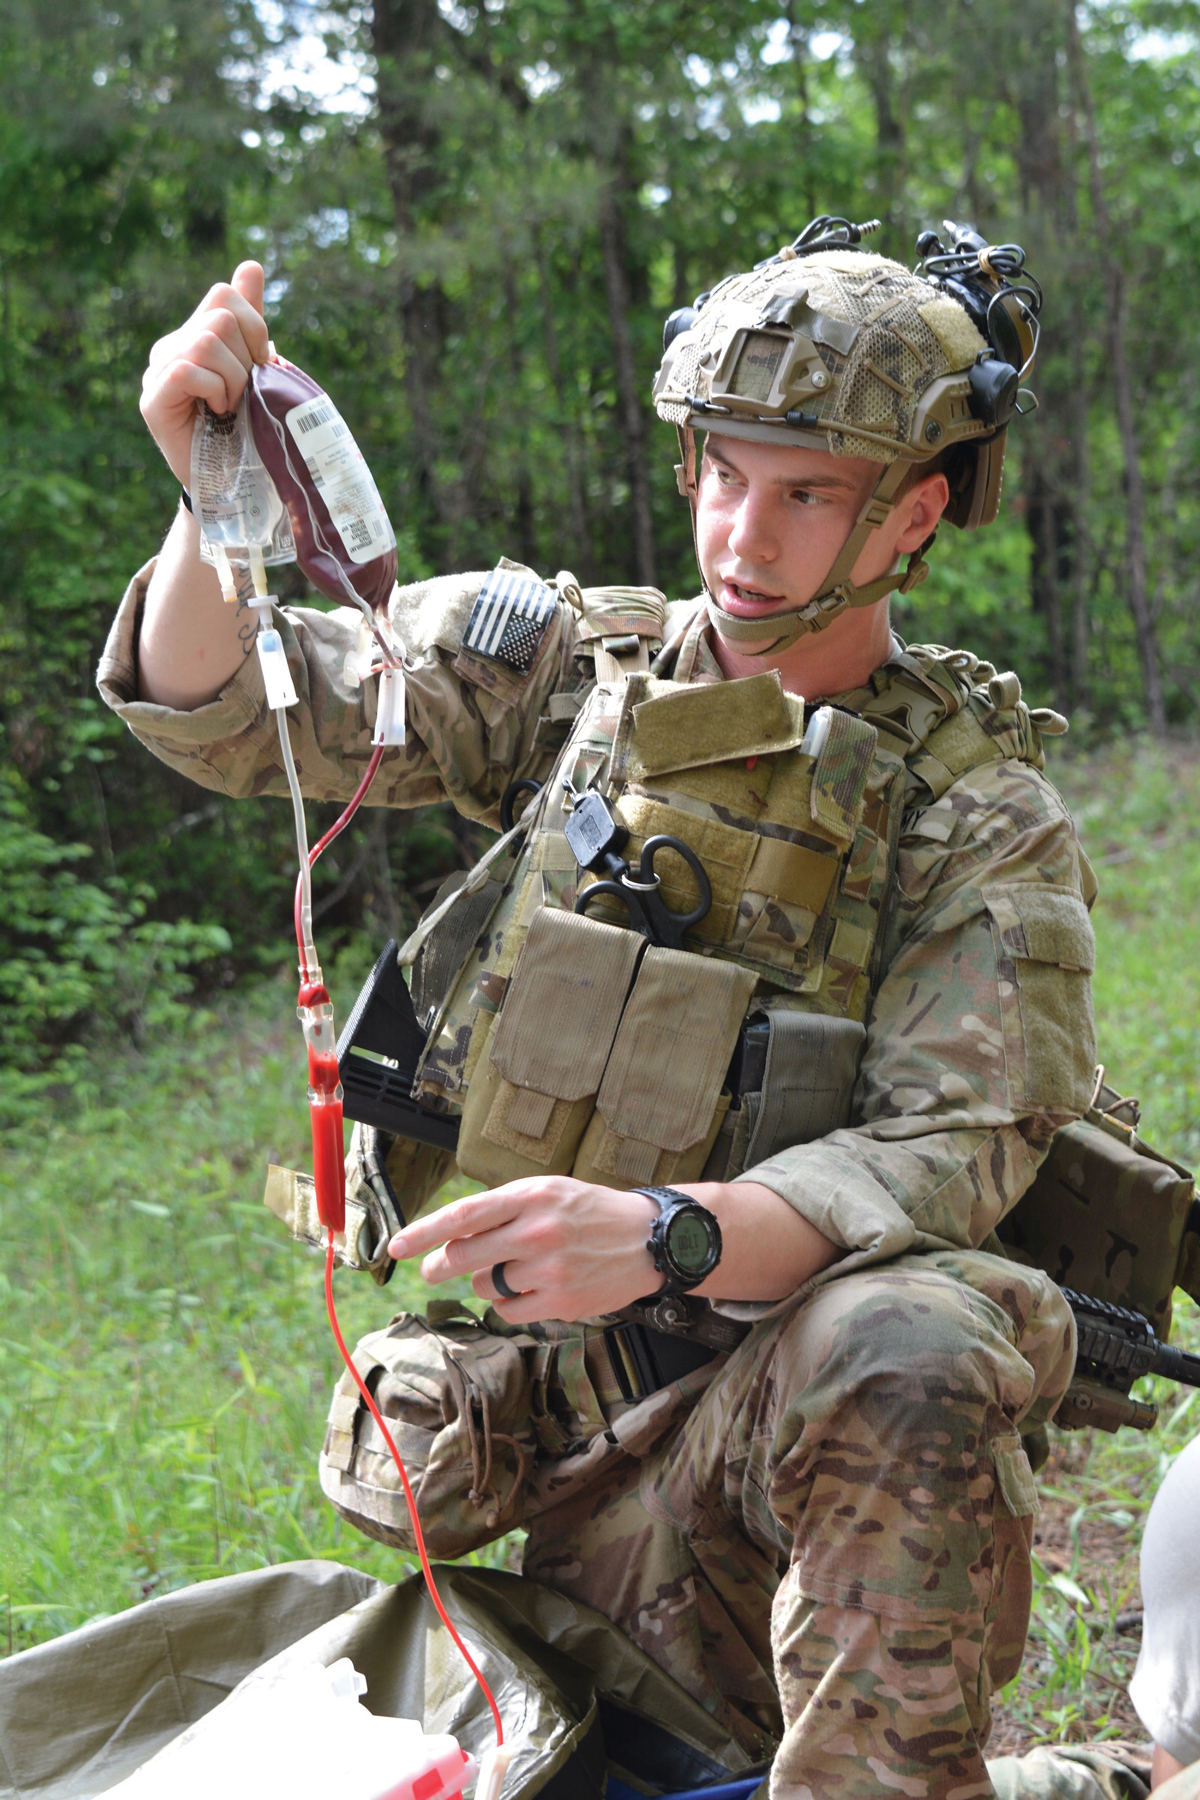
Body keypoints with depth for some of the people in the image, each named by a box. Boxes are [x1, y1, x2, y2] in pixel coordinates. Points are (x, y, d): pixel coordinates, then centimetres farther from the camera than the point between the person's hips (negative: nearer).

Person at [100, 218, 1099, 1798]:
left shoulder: (988, 821, -2)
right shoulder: (574, 663, 7)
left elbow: (942, 1158, -15)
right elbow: (225, 710, 2)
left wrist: (665, 1234, -33)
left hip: (802, 1407, -3)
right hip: (558, 1433, 4)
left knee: (896, 1349, -37)